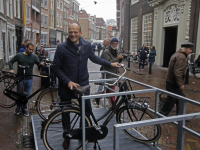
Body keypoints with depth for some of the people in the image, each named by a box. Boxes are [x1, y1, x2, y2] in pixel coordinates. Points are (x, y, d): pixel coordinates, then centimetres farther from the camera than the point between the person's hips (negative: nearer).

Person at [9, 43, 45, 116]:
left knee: (27, 95, 8)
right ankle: (18, 107, 27)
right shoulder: (19, 55, 0)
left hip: (29, 79, 2)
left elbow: (39, 64, -1)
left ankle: (23, 109, 27)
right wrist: (11, 69, -10)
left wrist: (41, 64, -25)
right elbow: (11, 62, 7)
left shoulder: (34, 57, 2)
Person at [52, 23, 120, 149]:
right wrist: (68, 81, -17)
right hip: (66, 86, -2)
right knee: (65, 113, 11)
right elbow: (56, 68, -8)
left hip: (83, 85, 2)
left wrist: (110, 64, 17)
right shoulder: (62, 48, -11)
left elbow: (94, 57, 17)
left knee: (87, 111, 6)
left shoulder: (87, 45, -1)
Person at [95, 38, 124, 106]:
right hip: (109, 75, -9)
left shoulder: (115, 51, 13)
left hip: (114, 73, 9)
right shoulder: (106, 52, -14)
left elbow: (117, 62, 19)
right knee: (112, 90, -1)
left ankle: (98, 96, 31)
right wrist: (117, 58, -25)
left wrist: (120, 58, -3)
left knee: (109, 89, 15)